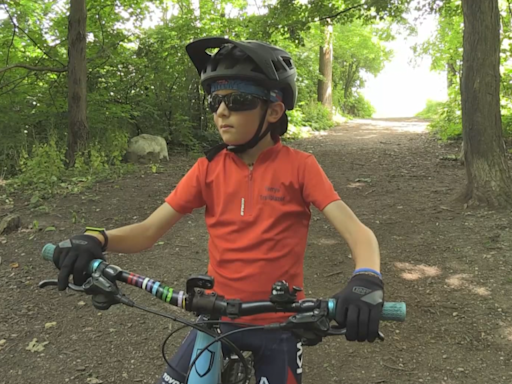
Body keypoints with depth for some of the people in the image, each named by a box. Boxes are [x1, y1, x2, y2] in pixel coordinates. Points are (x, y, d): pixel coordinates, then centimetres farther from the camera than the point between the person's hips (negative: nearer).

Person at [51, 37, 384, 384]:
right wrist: (95, 239, -25)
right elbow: (149, 230, -6)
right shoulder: (208, 169, -6)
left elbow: (358, 232, -19)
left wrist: (367, 280, -40)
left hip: (279, 324, -2)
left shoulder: (299, 167, -13)